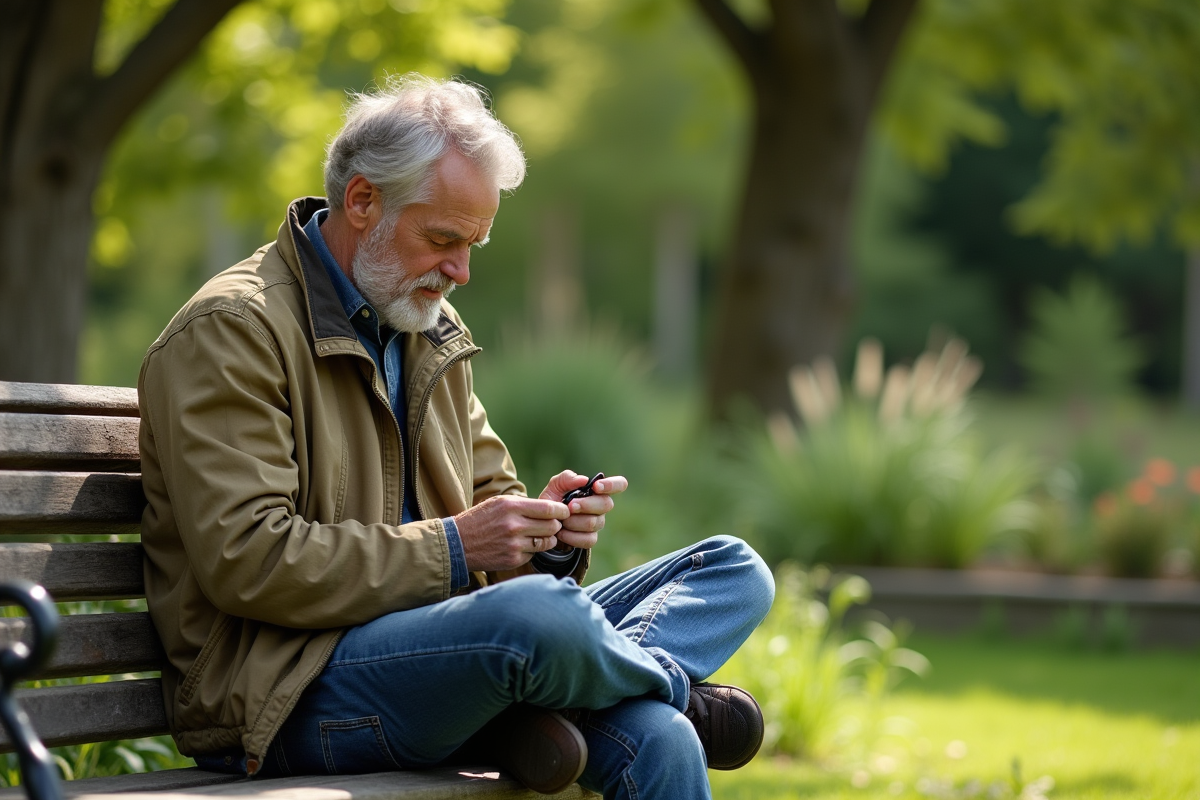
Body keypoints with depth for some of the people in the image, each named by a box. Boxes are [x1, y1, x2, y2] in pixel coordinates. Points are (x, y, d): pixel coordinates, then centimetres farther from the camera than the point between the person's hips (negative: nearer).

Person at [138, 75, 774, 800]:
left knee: (734, 572, -4)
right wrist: (452, 548, -19)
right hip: (285, 697, -9)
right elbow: (245, 560, -19)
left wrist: (544, 529, 0)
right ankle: (676, 689, -4)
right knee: (539, 614, -37)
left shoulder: (432, 330, 19)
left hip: (432, 644, 9)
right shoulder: (231, 331, -9)